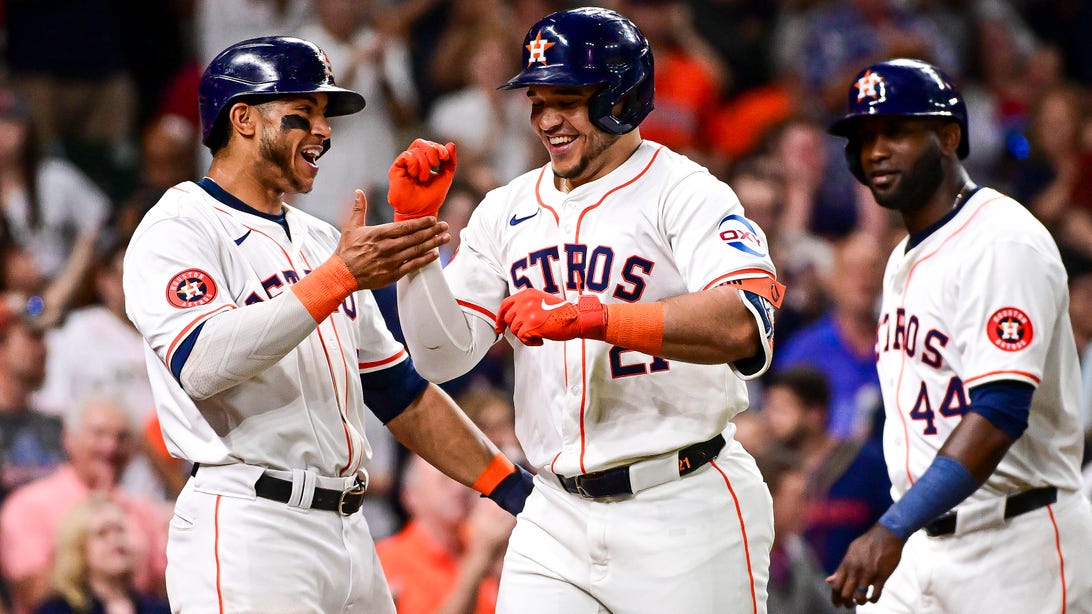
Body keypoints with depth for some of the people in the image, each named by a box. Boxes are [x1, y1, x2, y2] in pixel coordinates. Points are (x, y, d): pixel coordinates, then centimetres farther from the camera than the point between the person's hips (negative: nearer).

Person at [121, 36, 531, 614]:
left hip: (348, 532, 8)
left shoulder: (321, 242, 22)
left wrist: (515, 489, 15)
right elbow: (202, 364, -23)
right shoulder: (177, 231, -4)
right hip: (246, 527, -8)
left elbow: (399, 390, 23)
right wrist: (339, 278, -27)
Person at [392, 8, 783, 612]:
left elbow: (744, 326, -24)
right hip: (558, 516, 5)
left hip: (683, 515, -5)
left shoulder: (684, 193, -7)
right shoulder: (506, 212, 12)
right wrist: (415, 224, -3)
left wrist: (588, 317, -31)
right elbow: (443, 354, 8)